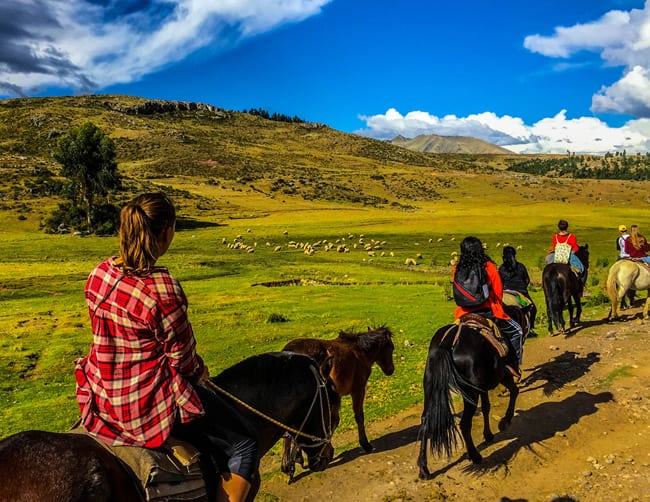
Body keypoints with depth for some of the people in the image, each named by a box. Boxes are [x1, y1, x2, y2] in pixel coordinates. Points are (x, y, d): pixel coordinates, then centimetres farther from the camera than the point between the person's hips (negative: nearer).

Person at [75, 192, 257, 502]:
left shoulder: (99, 274, -3)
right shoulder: (161, 288, -26)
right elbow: (183, 358, -17)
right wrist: (199, 371, 7)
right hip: (149, 402, -9)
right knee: (243, 444, 6)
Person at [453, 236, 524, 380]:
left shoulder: (457, 268, 2)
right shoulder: (488, 266, -6)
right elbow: (498, 291, 1)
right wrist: (496, 305, 19)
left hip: (464, 313, 4)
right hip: (487, 311, -3)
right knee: (516, 330, 11)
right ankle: (512, 364, 7)